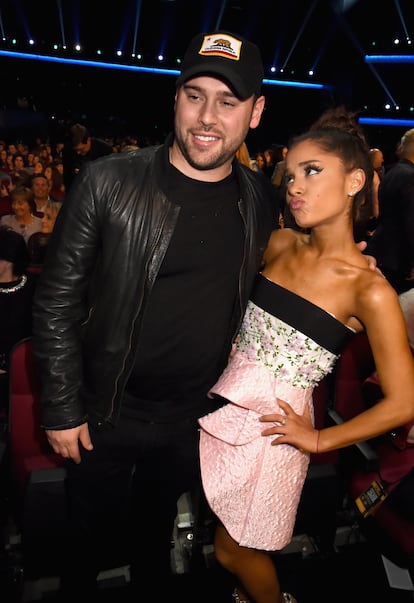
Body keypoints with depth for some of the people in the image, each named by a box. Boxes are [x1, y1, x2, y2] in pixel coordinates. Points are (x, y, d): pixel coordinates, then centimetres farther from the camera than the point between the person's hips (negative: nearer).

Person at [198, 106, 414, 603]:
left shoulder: (369, 290, -17)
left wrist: (320, 439, -7)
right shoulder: (278, 244, 0)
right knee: (231, 547, 21)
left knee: (234, 551, 17)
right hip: (221, 402, 5)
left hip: (270, 425, -5)